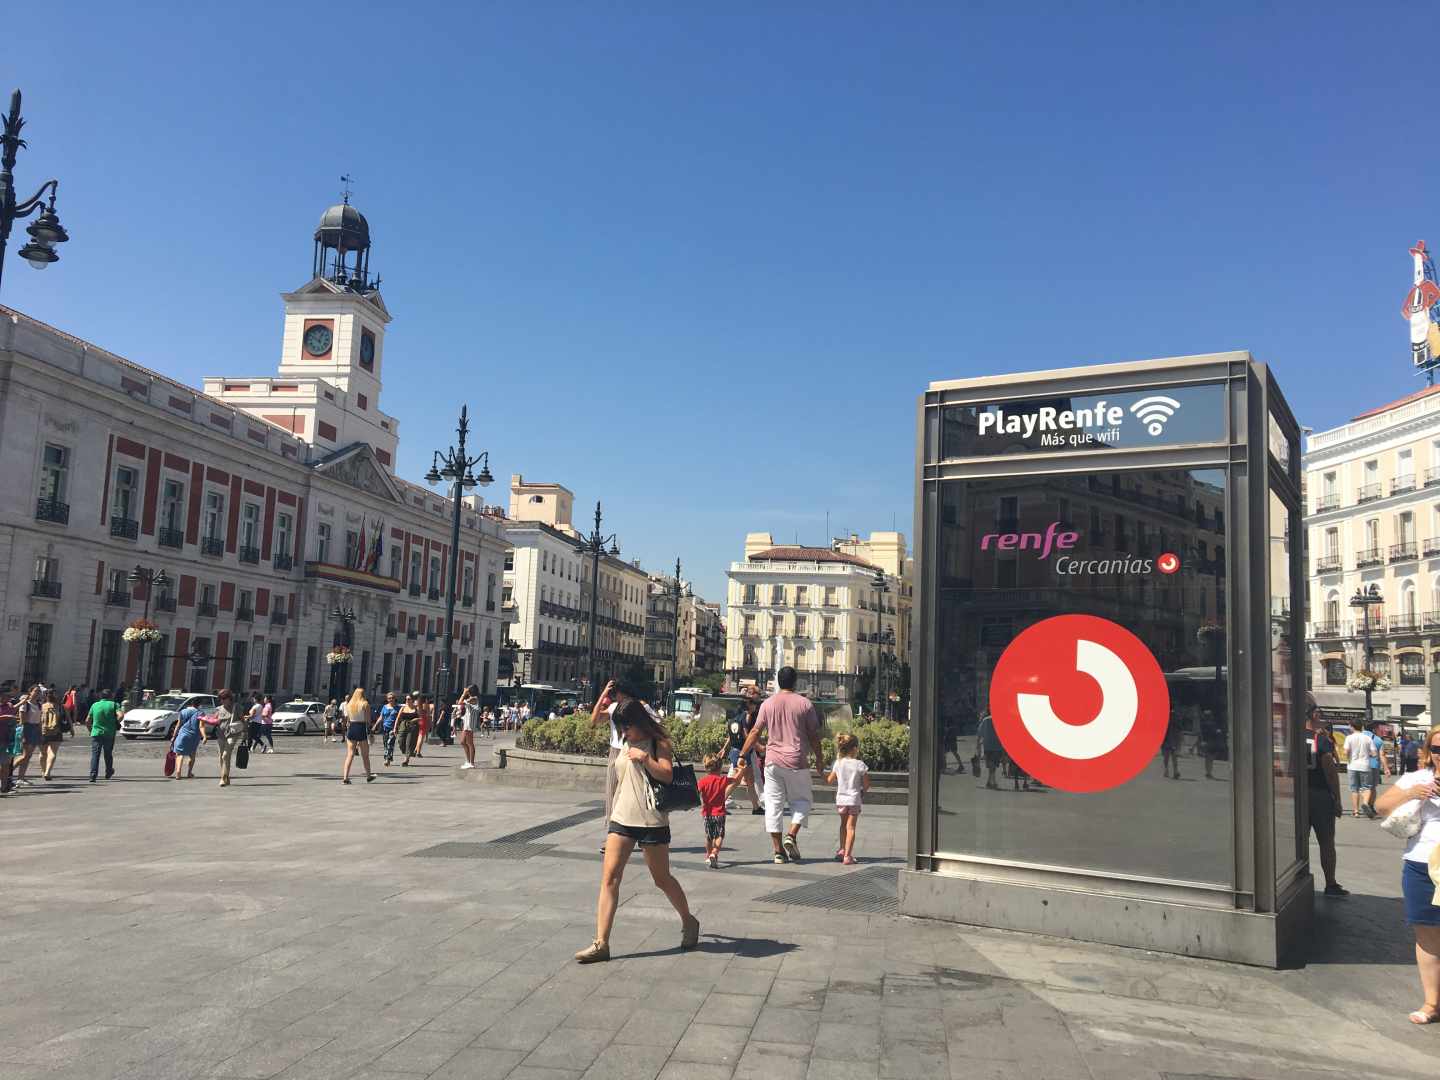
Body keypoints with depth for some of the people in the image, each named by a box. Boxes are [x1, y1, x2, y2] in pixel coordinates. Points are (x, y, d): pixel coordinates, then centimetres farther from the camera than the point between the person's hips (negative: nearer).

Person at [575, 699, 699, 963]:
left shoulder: (659, 744, -5)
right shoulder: (624, 745, 12)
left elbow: (667, 775, -16)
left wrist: (646, 758, -28)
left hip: (652, 821, -5)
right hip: (622, 818, 5)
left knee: (662, 879, 8)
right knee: (609, 877, -7)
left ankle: (689, 922, 33)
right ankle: (601, 943, -8)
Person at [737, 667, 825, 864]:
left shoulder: (768, 703, 3)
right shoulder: (804, 703, -2)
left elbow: (755, 732, 3)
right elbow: (813, 735, 1)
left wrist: (742, 755, 10)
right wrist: (819, 759, 13)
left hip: (772, 761, 2)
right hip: (796, 762, -2)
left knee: (773, 804, 6)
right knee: (802, 800, 15)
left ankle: (778, 850, 5)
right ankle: (791, 836, -5)